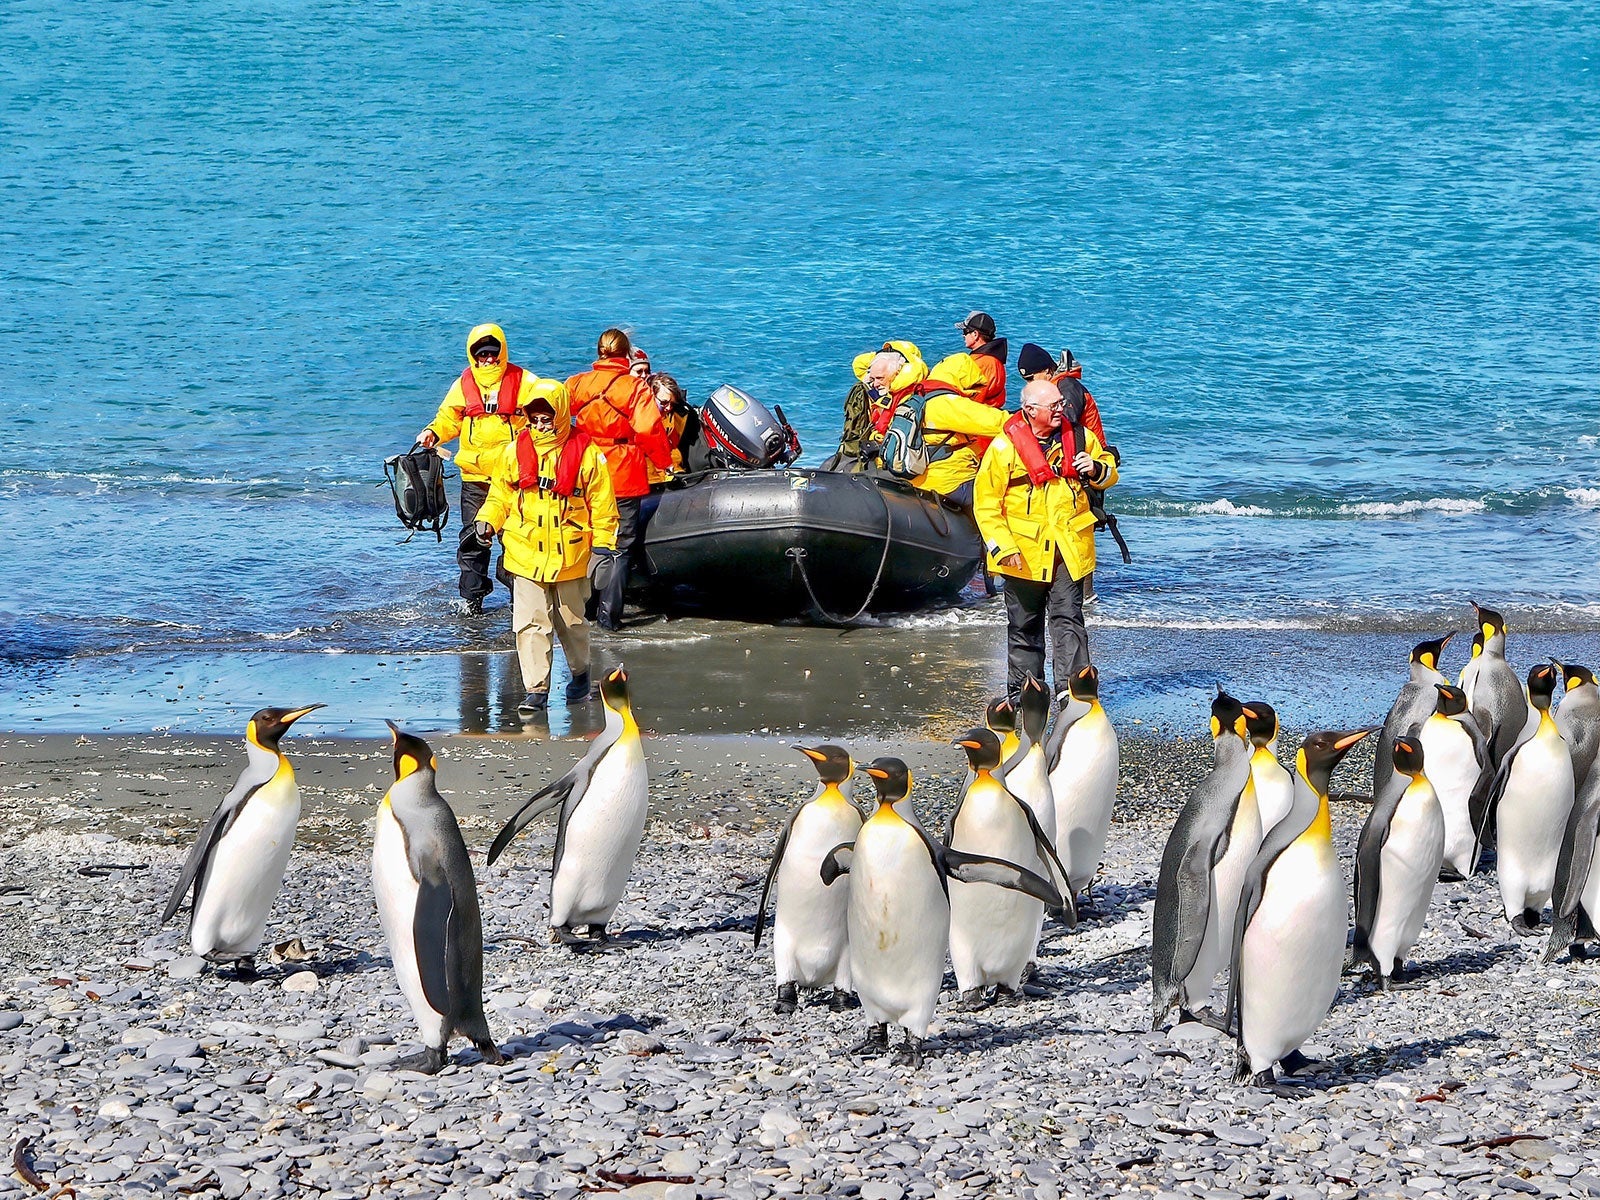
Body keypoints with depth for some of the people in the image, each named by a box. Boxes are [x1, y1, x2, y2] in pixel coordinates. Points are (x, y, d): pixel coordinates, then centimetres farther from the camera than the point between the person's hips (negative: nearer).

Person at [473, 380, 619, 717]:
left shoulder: (585, 453, -5)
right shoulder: (515, 451, 2)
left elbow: (602, 504, -1)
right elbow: (500, 495, 11)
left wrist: (603, 546, -4)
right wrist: (487, 521, -7)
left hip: (570, 558, -1)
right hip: (526, 555, 1)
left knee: (572, 622, 14)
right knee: (530, 623, -5)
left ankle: (580, 673, 37)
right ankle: (535, 689, -1)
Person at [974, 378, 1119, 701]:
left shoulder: (1078, 436, 4)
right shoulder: (1005, 447, -7)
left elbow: (1108, 473, 18)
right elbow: (986, 502, -5)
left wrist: (1096, 469, -7)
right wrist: (1002, 547, -12)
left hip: (1069, 548, 1)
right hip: (1025, 552, -1)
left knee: (1067, 619, -6)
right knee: (1024, 625, 9)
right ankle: (1021, 690, 20)